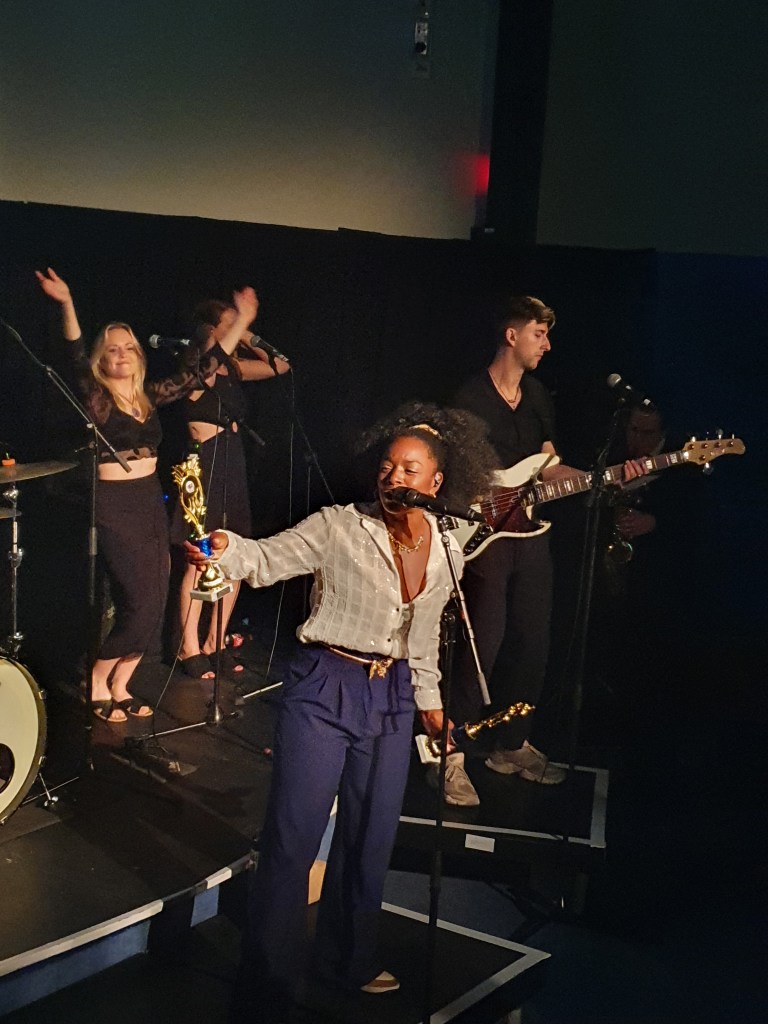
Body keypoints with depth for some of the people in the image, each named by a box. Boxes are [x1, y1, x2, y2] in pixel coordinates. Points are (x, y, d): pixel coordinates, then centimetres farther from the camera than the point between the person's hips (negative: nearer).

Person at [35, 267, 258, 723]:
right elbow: (78, 358, -24)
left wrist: (241, 322, 12)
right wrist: (67, 306, -40)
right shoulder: (96, 399, -6)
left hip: (152, 501, 6)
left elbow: (202, 369, 11)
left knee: (154, 604, 5)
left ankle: (120, 687, 20)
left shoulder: (150, 395, 9)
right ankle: (97, 685, 11)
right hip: (114, 505, -6)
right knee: (141, 603, -10)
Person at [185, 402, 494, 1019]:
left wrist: (428, 697, 21)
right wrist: (225, 548, -38)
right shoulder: (339, 527, -10)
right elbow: (268, 559, -17)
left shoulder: (448, 550, 4)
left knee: (372, 837, 15)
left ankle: (348, 962, 37)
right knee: (293, 836, -4)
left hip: (393, 698, 5)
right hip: (324, 689, -5)